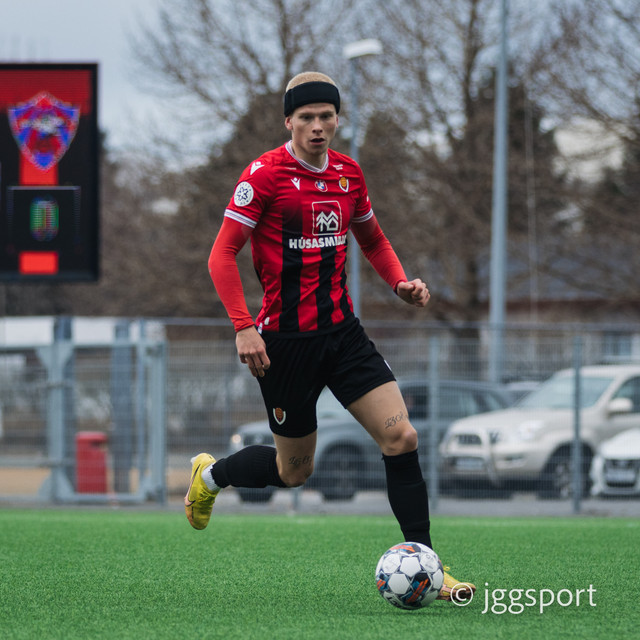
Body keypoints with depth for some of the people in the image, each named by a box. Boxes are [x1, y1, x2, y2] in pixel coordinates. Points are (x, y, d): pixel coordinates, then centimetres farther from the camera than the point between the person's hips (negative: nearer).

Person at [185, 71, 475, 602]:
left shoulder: (348, 173, 6)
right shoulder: (265, 174, -12)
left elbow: (372, 239, 23)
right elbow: (222, 255, -12)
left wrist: (400, 281, 4)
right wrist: (244, 327, -21)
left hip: (342, 330, 5)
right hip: (285, 340, -5)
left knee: (401, 437, -10)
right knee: (293, 471, 6)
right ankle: (211, 474, 37)